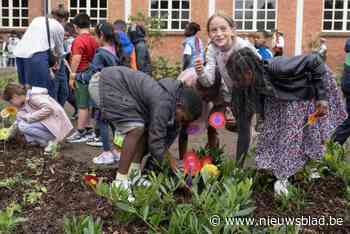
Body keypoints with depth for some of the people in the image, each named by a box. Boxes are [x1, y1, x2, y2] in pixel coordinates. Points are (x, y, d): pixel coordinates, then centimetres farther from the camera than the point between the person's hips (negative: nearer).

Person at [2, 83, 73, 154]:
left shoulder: (33, 96, -17)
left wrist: (30, 117, -23)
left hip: (56, 124, -10)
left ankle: (52, 140, -7)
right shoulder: (24, 103, 12)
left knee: (23, 126, -19)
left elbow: (49, 108, -29)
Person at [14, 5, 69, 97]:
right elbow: (59, 49, 19)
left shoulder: (38, 19, 25)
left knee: (27, 88, 12)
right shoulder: (59, 27, 10)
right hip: (36, 56, -6)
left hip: (19, 54, 6)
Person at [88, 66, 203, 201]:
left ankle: (134, 175, 10)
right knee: (136, 128, -18)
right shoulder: (164, 102, -25)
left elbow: (170, 134, 13)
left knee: (147, 128, 7)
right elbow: (155, 141, -19)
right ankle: (120, 183, -13)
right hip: (105, 84, -10)